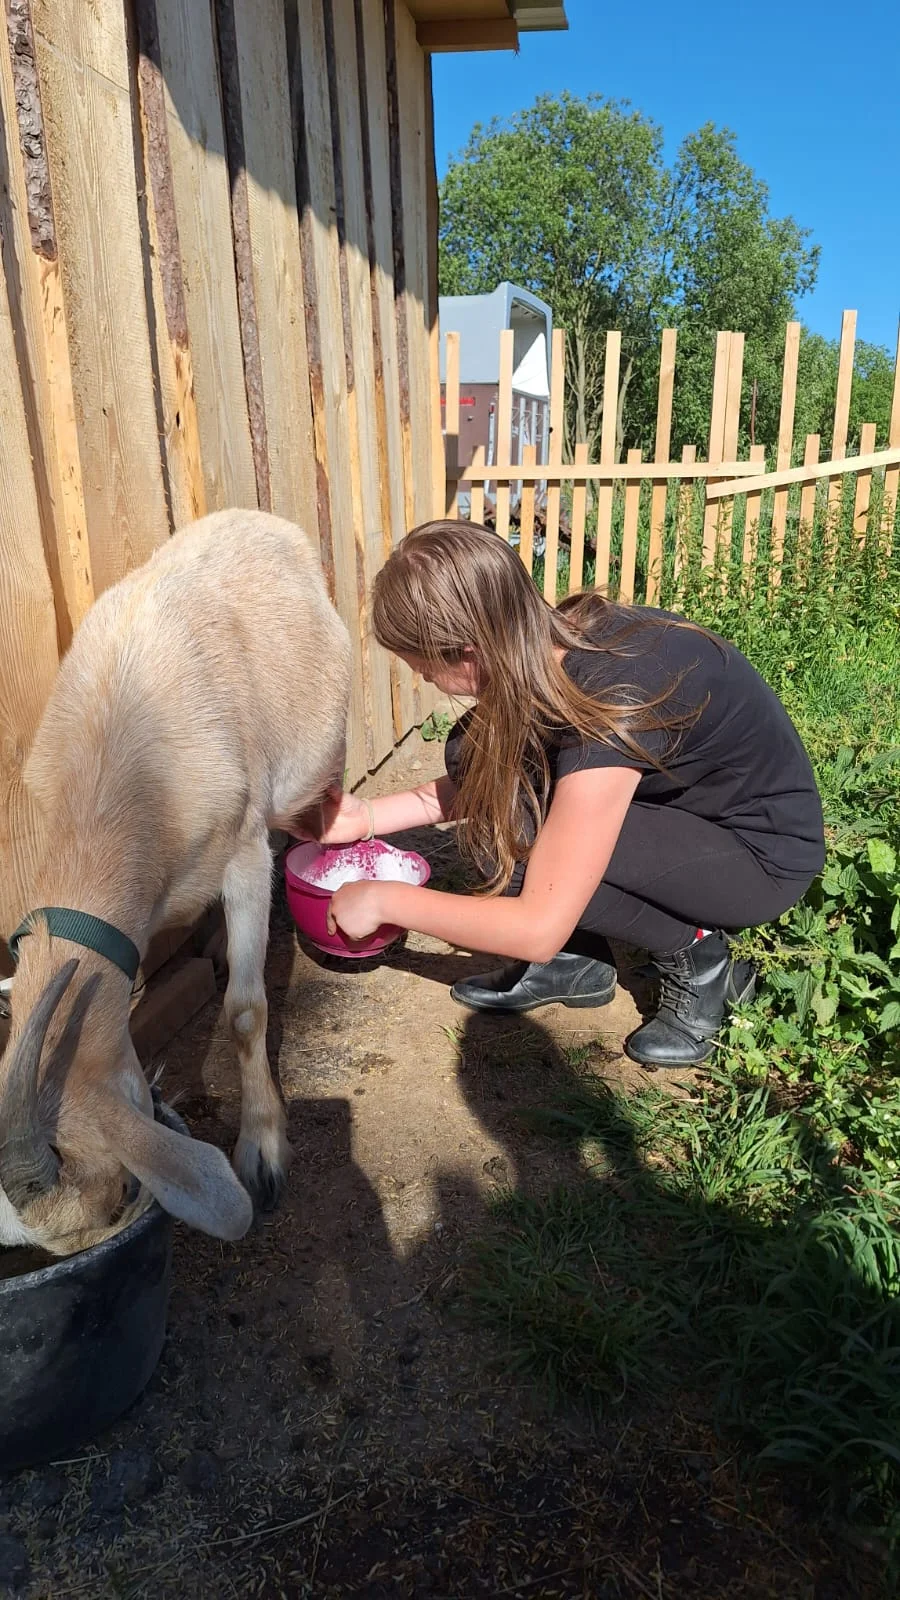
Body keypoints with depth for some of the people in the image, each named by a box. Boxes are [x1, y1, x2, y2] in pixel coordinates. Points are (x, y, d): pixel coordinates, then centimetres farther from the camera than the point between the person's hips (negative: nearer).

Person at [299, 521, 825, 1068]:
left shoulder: (609, 705, -36)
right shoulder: (555, 638, -12)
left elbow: (538, 928, -31)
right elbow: (472, 781, 6)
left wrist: (384, 900, -21)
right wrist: (369, 816, -2)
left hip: (765, 853, -7)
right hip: (689, 796, 8)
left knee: (513, 840, -27)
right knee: (479, 753, -9)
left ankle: (698, 959, -3)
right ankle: (577, 961, 3)